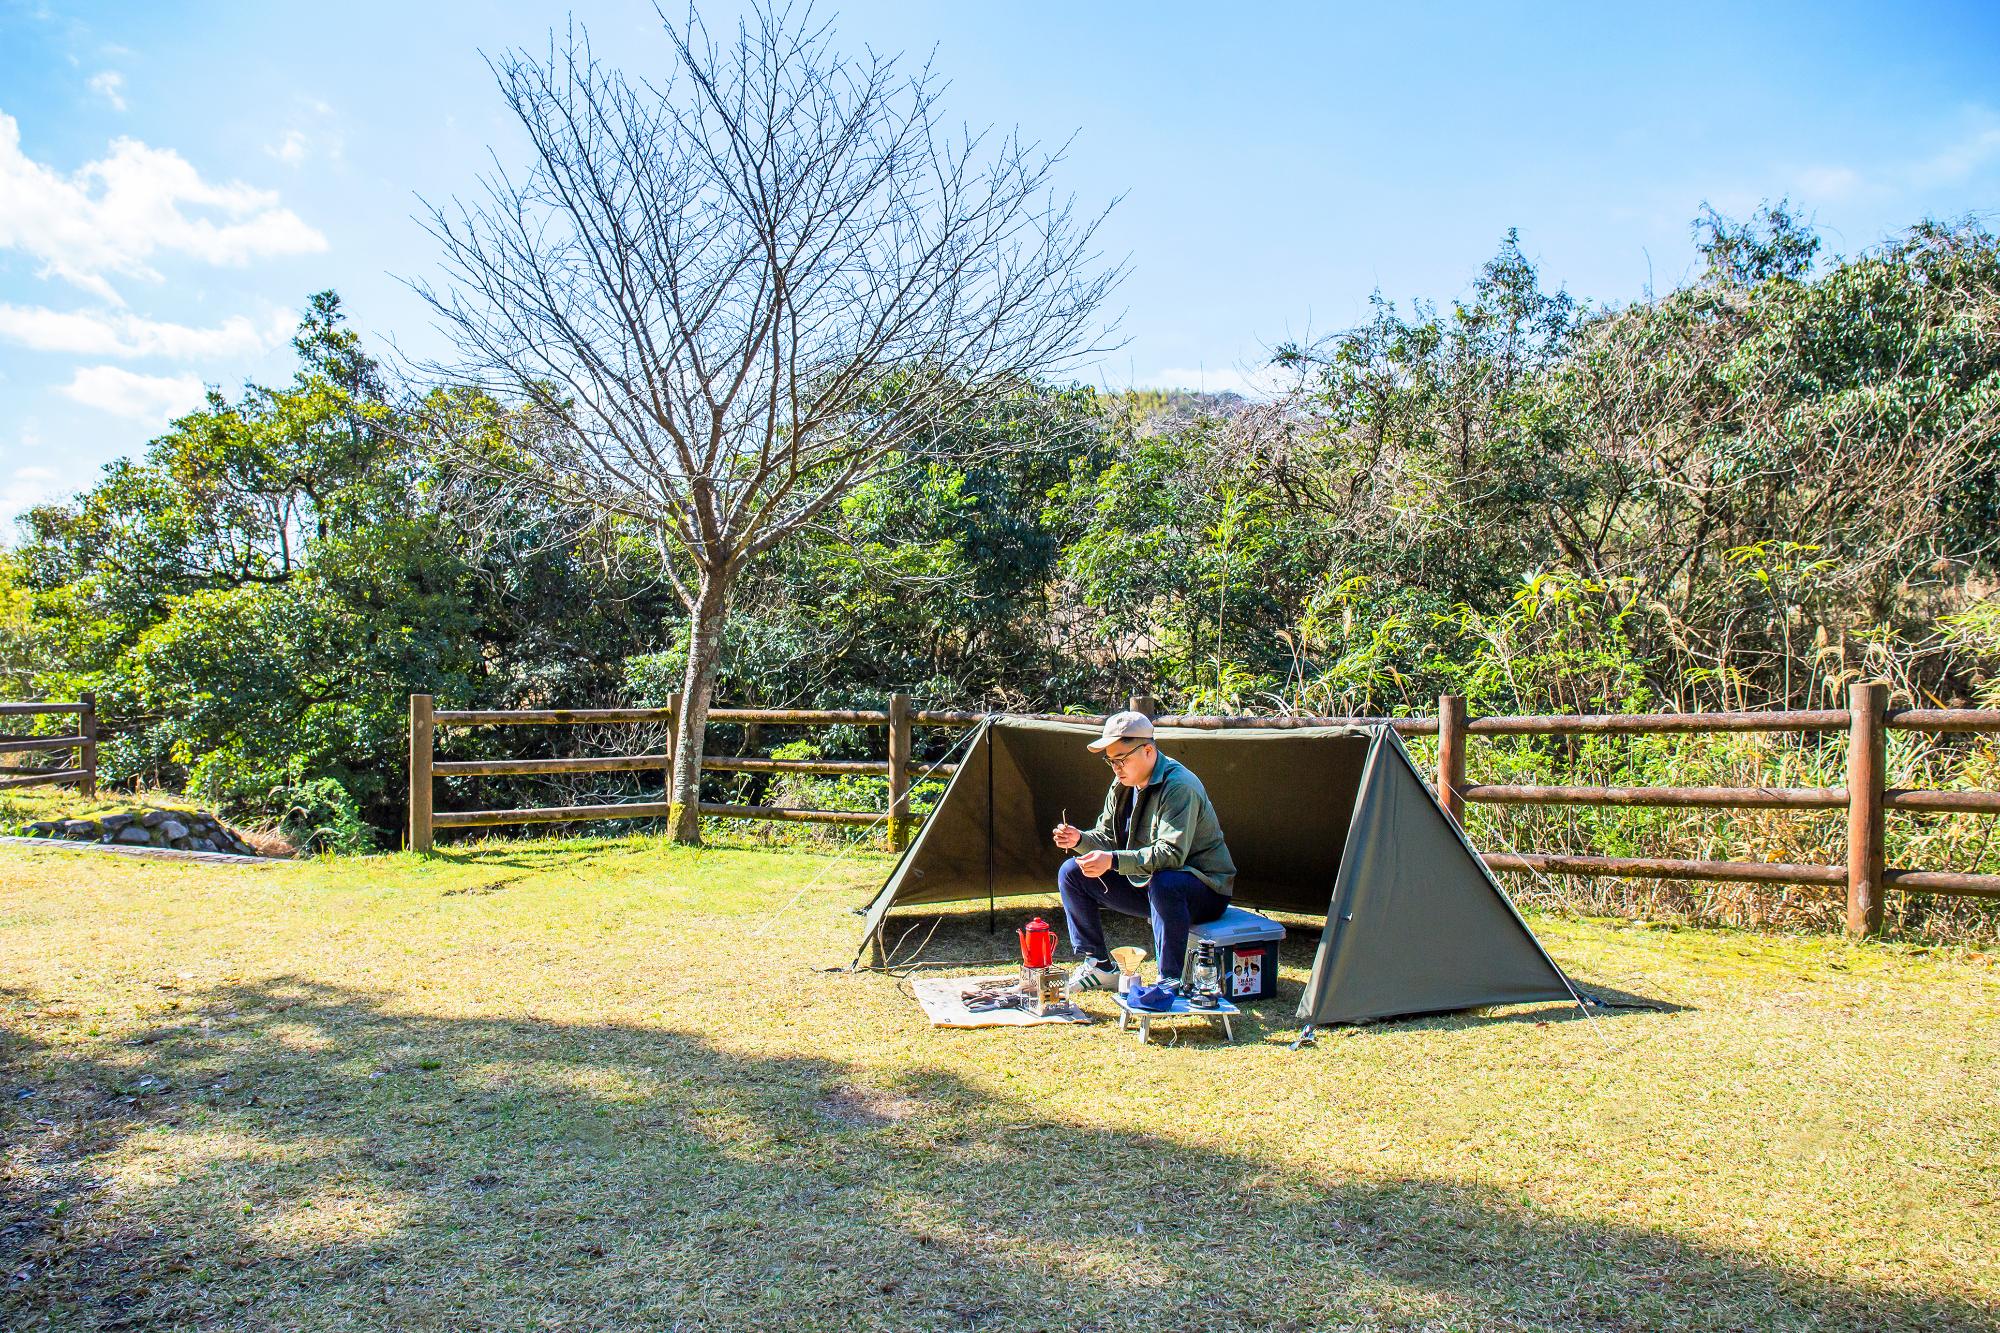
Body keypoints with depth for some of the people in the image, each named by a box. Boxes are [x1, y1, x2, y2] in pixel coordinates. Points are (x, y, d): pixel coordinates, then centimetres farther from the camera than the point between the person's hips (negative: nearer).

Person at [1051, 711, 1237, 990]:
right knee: (1071, 872, 2)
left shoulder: (1179, 786, -24)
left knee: (1162, 884, -42)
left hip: (1202, 888, -8)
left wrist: (1113, 861, -40)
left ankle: (1171, 980, -27)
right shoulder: (1122, 785, 3)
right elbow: (1108, 840, 8)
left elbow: (1171, 854, -33)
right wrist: (1080, 839, -14)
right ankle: (1098, 966, 7)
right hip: (1145, 883, 8)